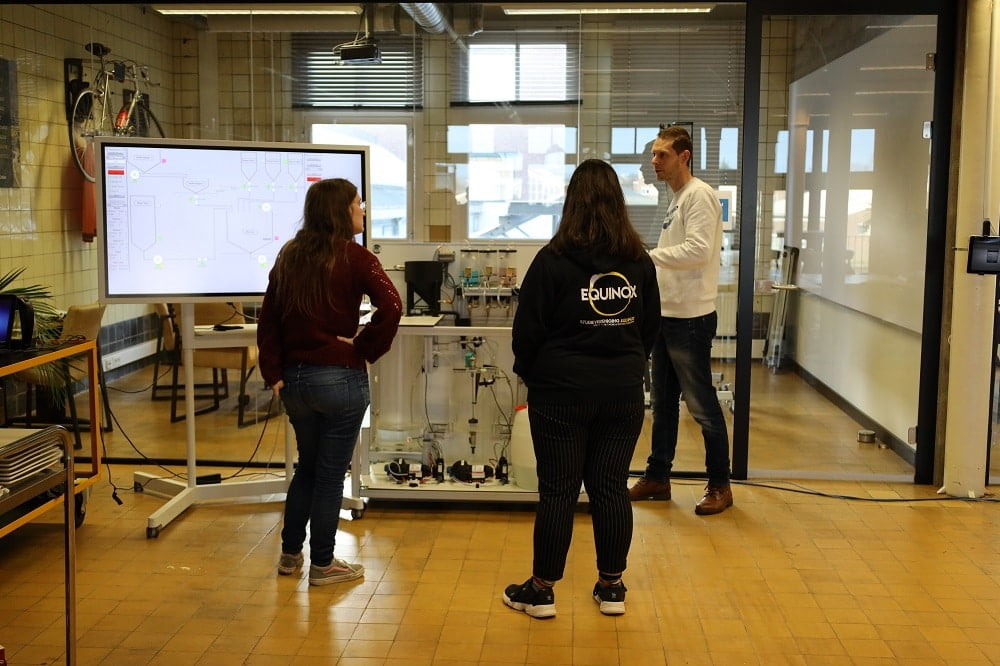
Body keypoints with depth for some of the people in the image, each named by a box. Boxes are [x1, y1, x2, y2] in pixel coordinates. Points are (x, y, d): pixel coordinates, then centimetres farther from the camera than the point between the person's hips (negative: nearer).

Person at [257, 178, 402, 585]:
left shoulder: (289, 257, 7)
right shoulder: (354, 257, -10)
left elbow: (268, 320, 6)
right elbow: (391, 307, -25)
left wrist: (274, 375, 6)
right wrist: (365, 349, -12)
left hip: (294, 378, 6)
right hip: (340, 379, -6)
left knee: (307, 466, 22)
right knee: (331, 474, 6)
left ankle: (290, 554, 30)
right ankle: (322, 565, 17)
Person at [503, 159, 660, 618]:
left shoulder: (554, 260, -11)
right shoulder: (639, 261, 1)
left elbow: (527, 330, -8)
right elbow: (651, 326, 10)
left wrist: (528, 372, 10)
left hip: (562, 393, -3)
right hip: (623, 393, 3)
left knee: (557, 491, 5)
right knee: (612, 488, 11)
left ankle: (541, 590, 16)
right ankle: (611, 588, 21)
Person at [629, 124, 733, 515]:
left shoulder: (699, 196, -13)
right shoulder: (677, 199, 16)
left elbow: (698, 251, -24)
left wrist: (646, 255, -22)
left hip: (690, 319, -10)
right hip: (667, 315, 10)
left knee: (701, 405, -1)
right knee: (663, 403, 15)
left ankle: (720, 485, 10)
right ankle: (657, 477, 25)